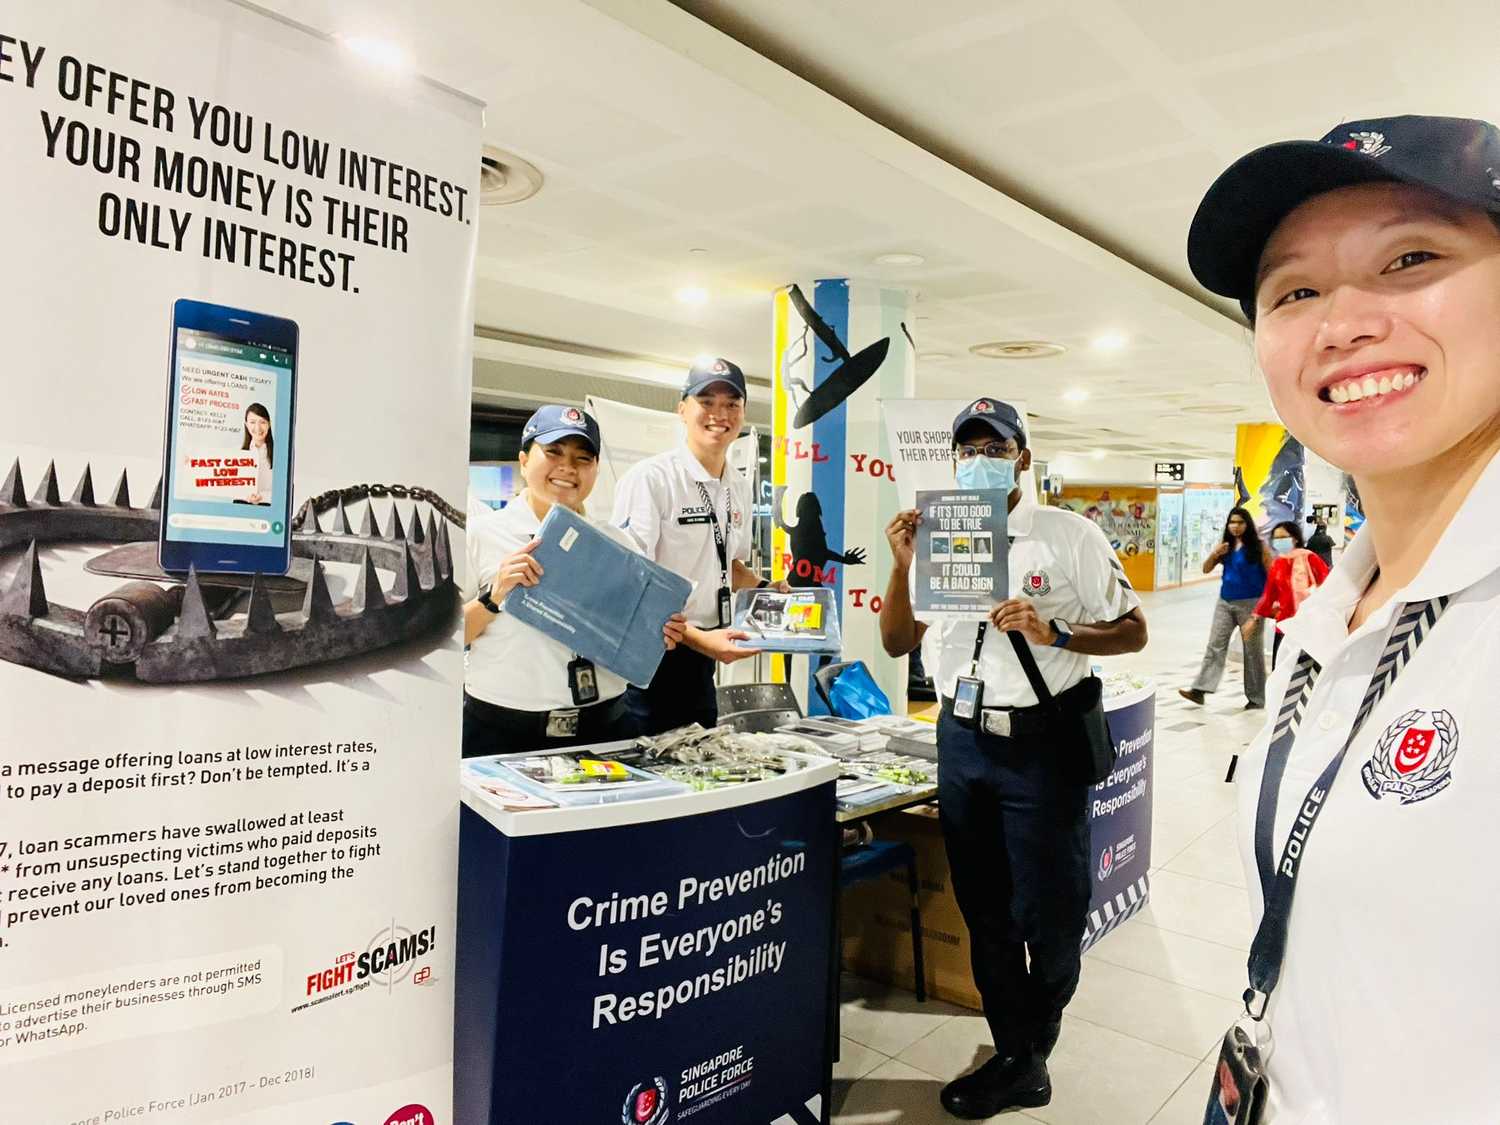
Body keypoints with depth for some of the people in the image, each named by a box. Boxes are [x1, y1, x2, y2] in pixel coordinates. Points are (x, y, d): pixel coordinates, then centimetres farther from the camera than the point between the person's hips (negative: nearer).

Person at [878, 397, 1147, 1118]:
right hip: (961, 740, 5)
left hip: (1041, 745, -4)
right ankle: (1018, 1062, 34)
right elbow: (896, 643, 7)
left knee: (1048, 918, 5)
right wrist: (902, 565, -8)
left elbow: (1132, 631, -4)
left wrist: (1054, 633, -21)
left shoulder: (1069, 536, -5)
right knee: (984, 913, 15)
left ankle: (1028, 1056, 30)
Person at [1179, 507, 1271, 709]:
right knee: (1215, 645, 0)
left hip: (1250, 603, -4)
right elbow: (1206, 570, 9)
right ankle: (1200, 690, -3)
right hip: (1225, 602, 4)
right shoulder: (1225, 546, 8)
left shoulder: (1258, 546, -6)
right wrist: (1214, 554, -10)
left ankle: (1256, 698, 14)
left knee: (1252, 651, 5)